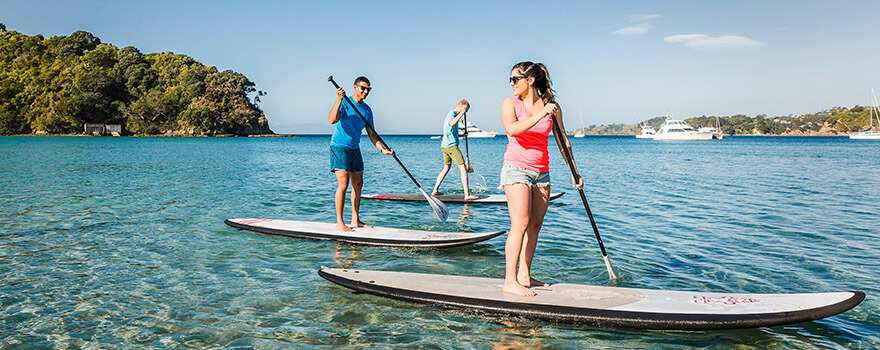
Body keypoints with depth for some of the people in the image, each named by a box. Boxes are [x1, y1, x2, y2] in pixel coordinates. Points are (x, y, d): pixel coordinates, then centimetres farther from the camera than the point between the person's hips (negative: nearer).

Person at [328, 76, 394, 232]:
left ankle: (355, 220, 18)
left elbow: (371, 134, 11)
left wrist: (383, 149, -1)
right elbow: (332, 120, -29)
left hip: (355, 149, 7)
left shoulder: (367, 110, 8)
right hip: (339, 147, -7)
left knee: (358, 184, 9)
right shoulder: (345, 103, -12)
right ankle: (339, 223, -8)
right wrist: (339, 99, -36)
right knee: (343, 184, -14)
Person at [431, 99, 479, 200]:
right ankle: (467, 194, -16)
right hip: (451, 146, -11)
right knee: (463, 168, -11)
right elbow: (452, 124, -36)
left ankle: (435, 190, 24)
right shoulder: (452, 114, -11)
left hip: (445, 145, 11)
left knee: (446, 168, 22)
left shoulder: (453, 114, 20)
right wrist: (461, 113, -32)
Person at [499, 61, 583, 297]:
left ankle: (524, 276, 17)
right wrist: (540, 115, -28)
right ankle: (510, 282, -10)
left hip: (541, 171, 5)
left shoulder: (551, 106, 5)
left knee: (535, 225, 6)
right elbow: (512, 129, -22)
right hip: (516, 169, -4)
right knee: (520, 224, -13)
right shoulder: (510, 104, -3)